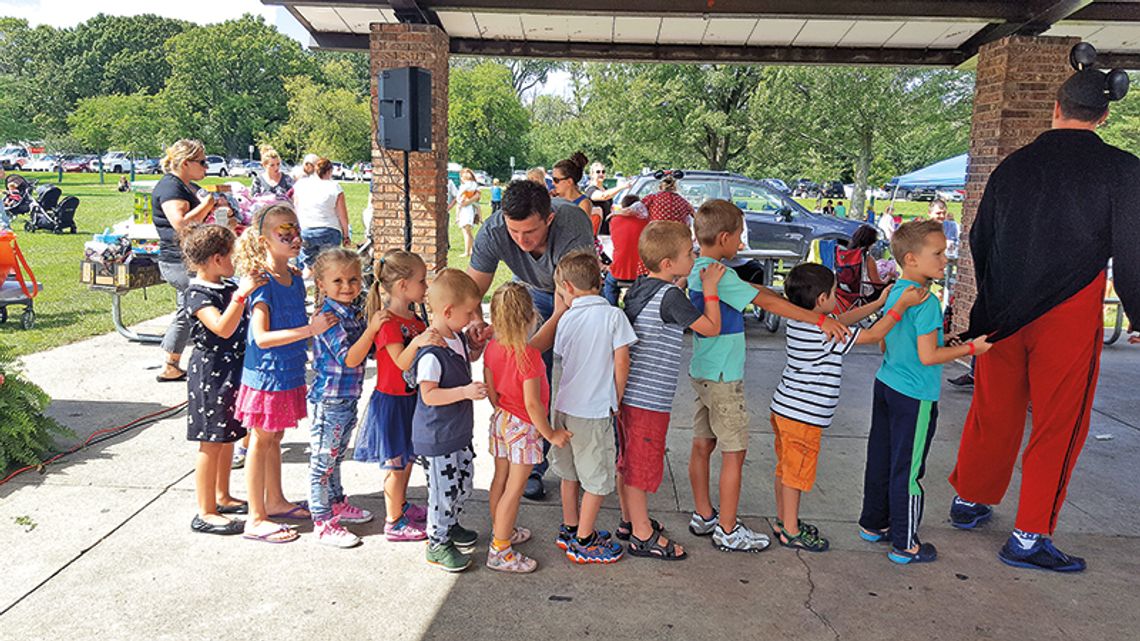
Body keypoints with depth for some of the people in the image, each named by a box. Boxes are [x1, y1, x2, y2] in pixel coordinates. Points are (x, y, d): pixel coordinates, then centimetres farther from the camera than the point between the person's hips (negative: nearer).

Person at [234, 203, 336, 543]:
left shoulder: (295, 278, 5)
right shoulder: (263, 284, -20)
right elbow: (262, 337, -28)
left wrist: (317, 322, 2)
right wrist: (309, 329, -31)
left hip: (289, 374, 8)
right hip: (266, 375, -8)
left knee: (274, 438, 20)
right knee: (261, 440, 4)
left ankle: (275, 501, 36)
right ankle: (256, 519, 15)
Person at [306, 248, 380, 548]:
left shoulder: (356, 313, 6)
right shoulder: (329, 317, -20)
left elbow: (368, 350, 16)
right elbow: (349, 358, -26)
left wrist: (374, 326, 1)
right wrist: (372, 328, -28)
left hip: (348, 398, 9)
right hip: (329, 399, -8)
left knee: (336, 456, 24)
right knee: (322, 461, 4)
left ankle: (337, 503, 40)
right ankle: (322, 522, 13)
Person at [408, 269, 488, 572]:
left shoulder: (458, 337, 3)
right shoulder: (431, 352, -27)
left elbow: (469, 357, 24)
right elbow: (429, 395, -27)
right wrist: (465, 392, -35)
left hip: (458, 431, 10)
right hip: (436, 437, -10)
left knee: (463, 483, 23)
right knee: (444, 489, 3)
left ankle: (449, 525, 45)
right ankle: (437, 544, 22)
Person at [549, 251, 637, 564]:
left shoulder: (567, 319, -1)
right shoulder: (613, 315, -11)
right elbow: (621, 362, -12)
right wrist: (616, 400, 0)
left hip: (565, 406, 5)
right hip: (595, 411, -5)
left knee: (570, 473, 20)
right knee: (597, 479, 8)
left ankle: (569, 528, 35)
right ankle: (583, 542, 17)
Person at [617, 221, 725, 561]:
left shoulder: (639, 288, 7)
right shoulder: (671, 297, -19)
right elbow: (712, 328, -11)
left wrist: (683, 285, 15)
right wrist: (710, 289, -1)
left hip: (627, 392, 9)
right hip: (648, 398, -9)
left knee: (628, 460, 20)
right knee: (643, 464, 3)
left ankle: (631, 520, 36)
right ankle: (643, 536, 17)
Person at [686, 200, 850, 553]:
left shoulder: (697, 270, 9)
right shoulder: (719, 274, -20)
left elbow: (747, 290, 19)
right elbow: (767, 302, -21)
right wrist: (820, 319, -18)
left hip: (702, 371, 10)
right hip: (722, 377, -9)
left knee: (703, 444, 15)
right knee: (734, 451, 1)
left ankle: (703, 516, 26)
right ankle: (727, 530, 10)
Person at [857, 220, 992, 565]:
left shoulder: (894, 294, 6)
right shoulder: (926, 302, -20)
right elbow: (927, 356, -20)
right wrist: (971, 347, -9)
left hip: (885, 383, 8)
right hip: (914, 397, -8)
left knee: (880, 459, 17)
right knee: (907, 471, 2)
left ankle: (874, 523, 31)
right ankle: (904, 545, 13)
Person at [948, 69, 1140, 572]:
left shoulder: (1013, 164, 6)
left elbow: (978, 240, 13)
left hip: (1001, 315, 4)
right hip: (1070, 318, -4)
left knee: (993, 412, 17)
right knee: (1059, 423, 5)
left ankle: (969, 501, 32)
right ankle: (1029, 538, 10)